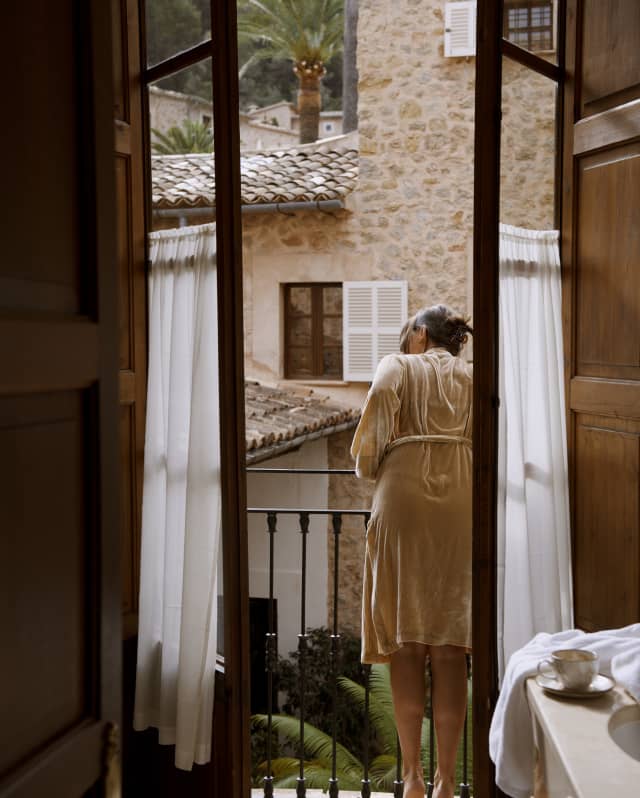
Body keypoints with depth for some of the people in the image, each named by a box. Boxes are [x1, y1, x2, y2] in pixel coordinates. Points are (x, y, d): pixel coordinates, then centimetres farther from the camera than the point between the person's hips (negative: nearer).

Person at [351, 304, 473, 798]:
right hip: (461, 502, 2)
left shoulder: (397, 365, 13)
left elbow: (381, 399, -9)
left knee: (406, 639, 2)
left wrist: (368, 466, 3)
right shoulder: (471, 376, 20)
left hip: (405, 495, -2)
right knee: (450, 643, 1)